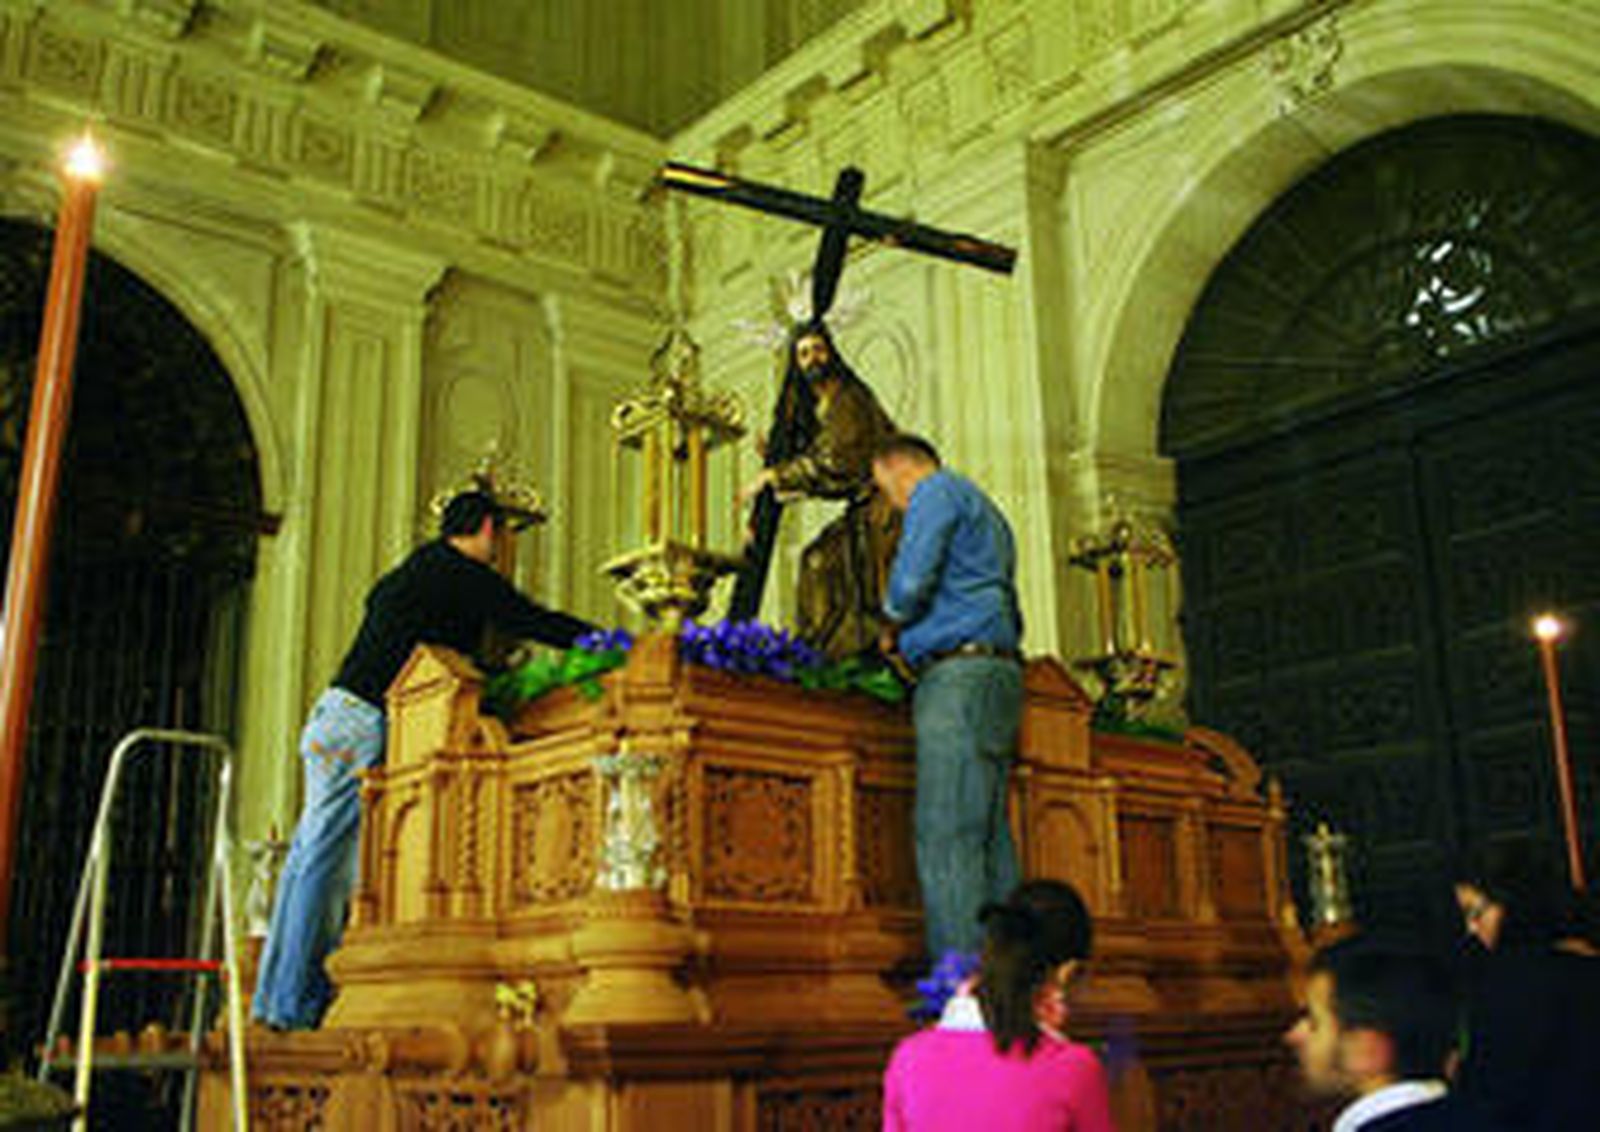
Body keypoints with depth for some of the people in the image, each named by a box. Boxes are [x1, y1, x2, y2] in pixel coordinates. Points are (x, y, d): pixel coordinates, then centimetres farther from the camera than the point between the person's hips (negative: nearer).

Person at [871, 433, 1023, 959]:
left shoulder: (937, 491, 2)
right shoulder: (985, 510, 30)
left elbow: (911, 581, -13)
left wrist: (891, 627, 6)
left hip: (960, 673, -9)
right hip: (997, 668, 10)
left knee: (946, 835, -14)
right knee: (990, 834, 5)